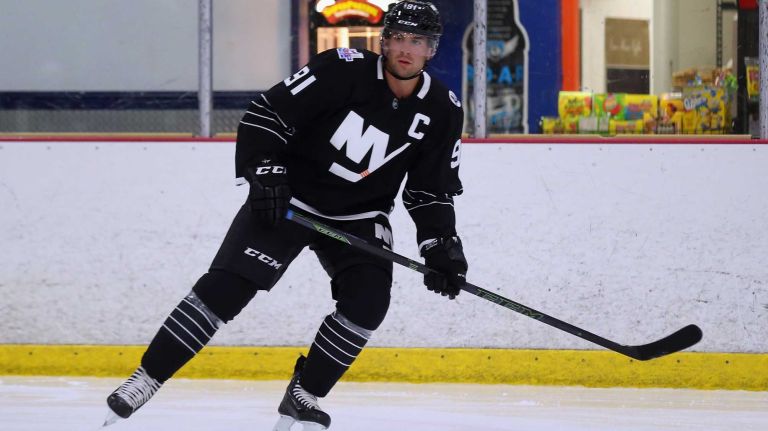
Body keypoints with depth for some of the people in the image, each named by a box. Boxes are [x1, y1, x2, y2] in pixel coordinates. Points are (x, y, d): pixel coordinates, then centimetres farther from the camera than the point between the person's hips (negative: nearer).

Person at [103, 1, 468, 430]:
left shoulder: (443, 111, -6)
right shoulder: (343, 70, -18)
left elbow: (432, 190, 2)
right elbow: (267, 113, -15)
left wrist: (442, 246, -10)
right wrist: (264, 173, -25)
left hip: (359, 218, 3)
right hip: (287, 200, -3)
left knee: (367, 301, -19)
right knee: (226, 286, -14)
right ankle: (145, 381, -8)